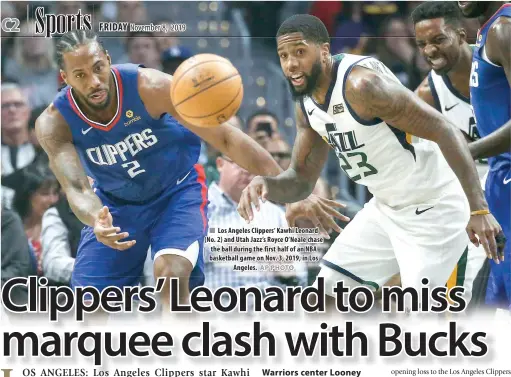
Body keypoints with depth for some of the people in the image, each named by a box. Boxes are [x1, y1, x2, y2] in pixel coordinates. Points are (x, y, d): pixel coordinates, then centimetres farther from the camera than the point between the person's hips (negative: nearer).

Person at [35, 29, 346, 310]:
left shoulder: (148, 86, -29)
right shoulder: (54, 124, -22)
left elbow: (226, 138, -27)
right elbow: (76, 187, -31)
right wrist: (96, 222, -58)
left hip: (178, 191, -2)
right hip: (116, 204, 2)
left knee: (171, 274, -28)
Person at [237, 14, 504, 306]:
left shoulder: (362, 85, -26)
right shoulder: (307, 105, 2)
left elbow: (446, 131, -28)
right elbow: (301, 181, 12)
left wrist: (479, 209, -34)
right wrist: (266, 184, -13)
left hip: (432, 208, -9)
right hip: (386, 208, 9)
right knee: (327, 293, 10)